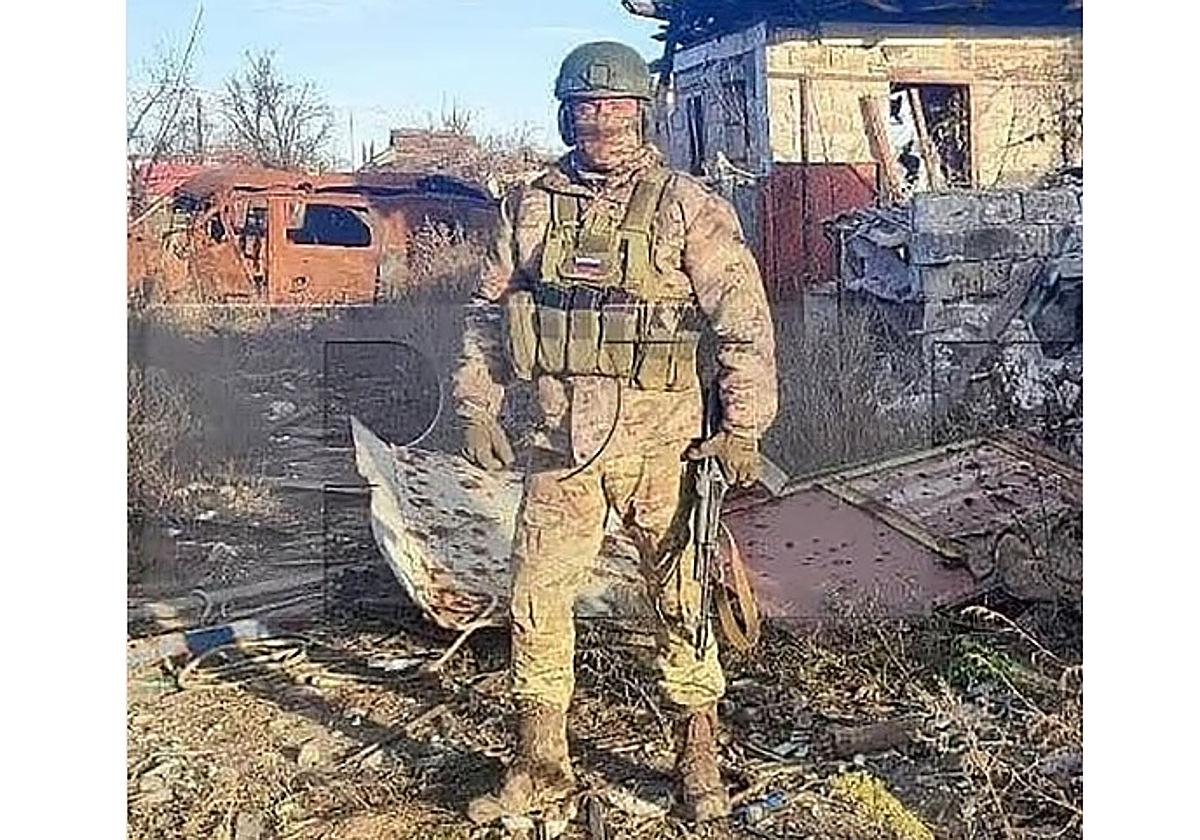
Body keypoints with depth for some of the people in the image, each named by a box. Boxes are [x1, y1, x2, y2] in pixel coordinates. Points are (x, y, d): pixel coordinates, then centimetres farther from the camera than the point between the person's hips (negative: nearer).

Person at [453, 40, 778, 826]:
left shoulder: (686, 206, -4)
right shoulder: (532, 204, 6)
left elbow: (746, 320, -5)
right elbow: (489, 313, 14)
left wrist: (744, 428, -10)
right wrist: (478, 406, 7)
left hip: (662, 442, -3)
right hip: (563, 441, 3)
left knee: (682, 598, 7)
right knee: (538, 599, 5)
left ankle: (700, 759, 24)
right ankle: (542, 765, 21)